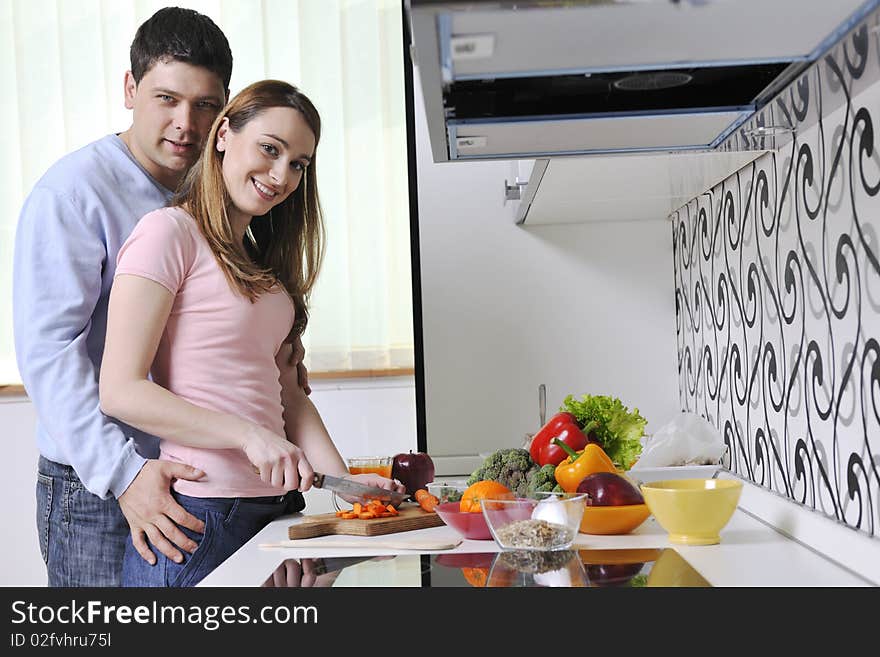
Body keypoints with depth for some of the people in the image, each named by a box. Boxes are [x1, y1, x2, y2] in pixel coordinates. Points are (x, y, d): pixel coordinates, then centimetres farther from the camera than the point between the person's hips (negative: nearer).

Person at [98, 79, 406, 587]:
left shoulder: (263, 260, 17)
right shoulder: (169, 232, -7)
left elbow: (286, 391, 13)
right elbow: (120, 390, -14)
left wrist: (342, 478, -1)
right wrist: (250, 435, -21)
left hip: (275, 507, 7)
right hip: (198, 514, -7)